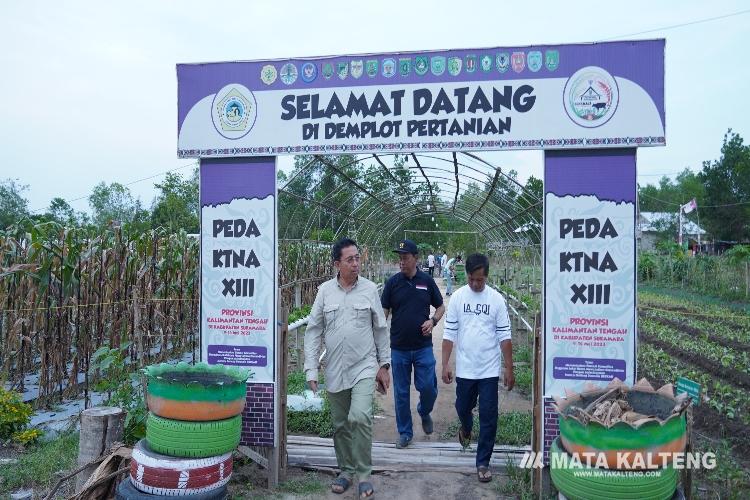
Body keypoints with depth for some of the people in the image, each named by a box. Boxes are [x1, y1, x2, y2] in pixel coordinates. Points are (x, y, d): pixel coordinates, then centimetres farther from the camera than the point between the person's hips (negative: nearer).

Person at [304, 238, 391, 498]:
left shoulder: (370, 289, -3)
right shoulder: (325, 291, -1)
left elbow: (380, 329, 4)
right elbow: (314, 331, 0)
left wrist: (384, 365, 5)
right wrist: (311, 369, -4)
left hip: (364, 367, -2)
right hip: (335, 370, 2)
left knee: (359, 417, -18)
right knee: (341, 425, 13)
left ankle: (363, 474, 1)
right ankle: (346, 470, 33)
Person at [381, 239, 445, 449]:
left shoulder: (427, 281, 0)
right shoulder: (392, 282, -1)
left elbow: (441, 307, 10)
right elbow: (383, 312, -1)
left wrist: (433, 321, -10)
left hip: (423, 346, 0)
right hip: (399, 347, 0)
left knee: (428, 387, 1)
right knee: (401, 392, 8)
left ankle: (424, 413, 34)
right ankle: (405, 432, 25)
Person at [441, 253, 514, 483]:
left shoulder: (496, 299, -5)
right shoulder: (457, 297, -3)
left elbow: (504, 336, -2)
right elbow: (449, 333, -1)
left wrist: (509, 369, -3)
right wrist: (445, 364, -5)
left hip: (489, 370, -1)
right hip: (464, 368, 1)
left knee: (488, 417, 2)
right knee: (463, 408, 17)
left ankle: (483, 462, 16)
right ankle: (466, 427, 51)